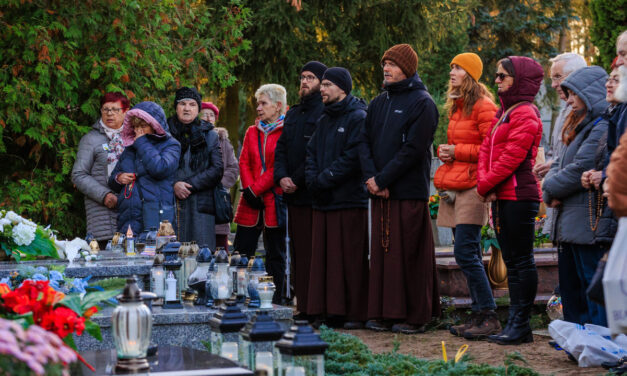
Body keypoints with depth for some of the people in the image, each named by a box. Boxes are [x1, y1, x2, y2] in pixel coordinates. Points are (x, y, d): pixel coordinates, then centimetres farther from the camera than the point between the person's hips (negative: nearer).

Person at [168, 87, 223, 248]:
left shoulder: (209, 135, 12)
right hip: (170, 203, 0)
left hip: (200, 203, 0)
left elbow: (217, 170, 3)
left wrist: (190, 185, -8)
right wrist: (173, 185, -13)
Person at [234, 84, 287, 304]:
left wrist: (256, 189, -12)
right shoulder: (252, 132, 17)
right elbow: (244, 162, 10)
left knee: (275, 255, 2)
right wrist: (248, 189, -6)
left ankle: (274, 302, 7)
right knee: (241, 253, 1)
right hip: (251, 203, 5)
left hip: (274, 200, -5)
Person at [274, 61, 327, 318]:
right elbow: (281, 148, 17)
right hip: (294, 195, 8)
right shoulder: (293, 114, 20)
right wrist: (281, 177, 0)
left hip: (316, 195, -8)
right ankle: (304, 305, 12)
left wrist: (296, 180, -12)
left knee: (315, 253, -7)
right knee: (299, 251, 8)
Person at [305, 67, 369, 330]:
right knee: (324, 258, 7)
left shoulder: (358, 118, -6)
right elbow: (311, 153, 17)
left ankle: (355, 313, -1)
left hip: (350, 200, -8)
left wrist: (324, 179, -14)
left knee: (351, 259, -5)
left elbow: (353, 157, -14)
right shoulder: (323, 121, 19)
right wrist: (312, 180, -2)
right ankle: (328, 310, 12)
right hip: (322, 201, 8)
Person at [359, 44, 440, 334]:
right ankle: (384, 313, 12)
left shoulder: (422, 103, -5)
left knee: (409, 253, -4)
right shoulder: (378, 103, 17)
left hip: (409, 192, -7)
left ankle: (415, 316, 2)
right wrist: (371, 176, -7)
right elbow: (365, 141, 10)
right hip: (381, 193, 7)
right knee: (382, 252, 7)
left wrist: (383, 179, -14)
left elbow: (414, 149, -13)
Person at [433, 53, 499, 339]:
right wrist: (445, 151, 11)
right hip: (453, 185, 9)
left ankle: (489, 317, -9)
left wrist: (457, 152, -13)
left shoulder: (483, 106, -8)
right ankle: (479, 315, 12)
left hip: (472, 186, -9)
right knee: (469, 254, 8)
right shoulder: (456, 106, 19)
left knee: (465, 252, -14)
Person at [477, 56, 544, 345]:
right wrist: (484, 182, -1)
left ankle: (520, 325, -3)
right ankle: (515, 323, 15)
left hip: (519, 196, -10)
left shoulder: (525, 114, -10)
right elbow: (486, 148, 15)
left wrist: (485, 185, -10)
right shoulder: (503, 112, 19)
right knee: (511, 262, 11)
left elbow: (512, 157, -17)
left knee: (522, 261, -5)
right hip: (501, 197, 10)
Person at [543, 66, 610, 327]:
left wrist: (551, 188, -4)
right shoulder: (582, 126, 20)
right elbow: (559, 165, 19)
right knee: (572, 284, 15)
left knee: (592, 281, -7)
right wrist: (551, 192, 0)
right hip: (571, 221, 10)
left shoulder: (603, 127, -14)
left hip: (589, 221, -10)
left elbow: (581, 169, -18)